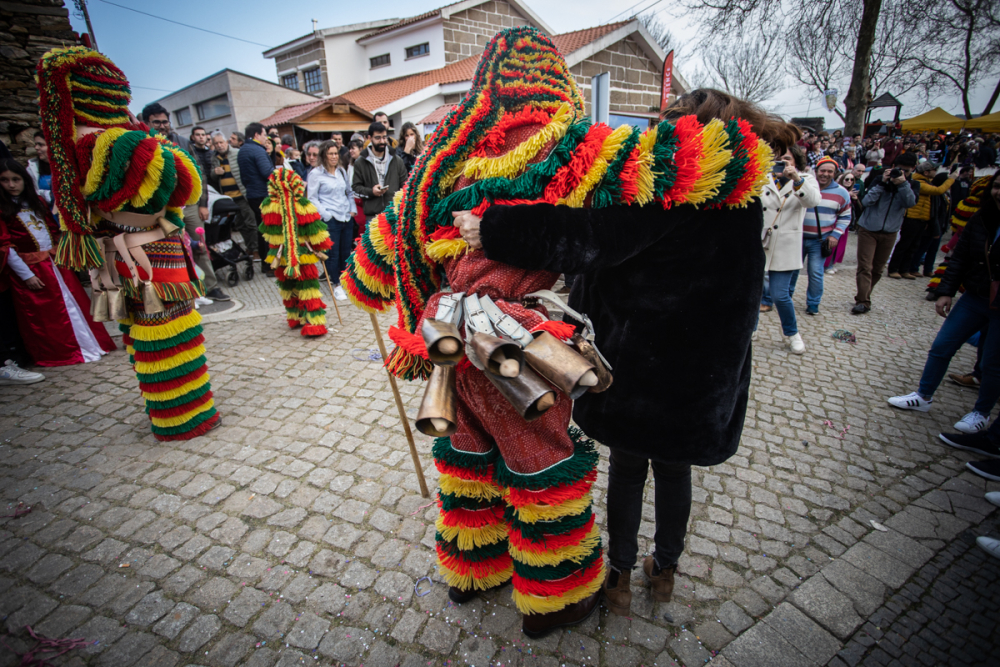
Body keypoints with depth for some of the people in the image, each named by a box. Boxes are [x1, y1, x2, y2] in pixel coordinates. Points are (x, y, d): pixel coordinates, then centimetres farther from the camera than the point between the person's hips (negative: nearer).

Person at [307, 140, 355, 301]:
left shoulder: (342, 171, 13)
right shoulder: (316, 173, -3)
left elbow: (349, 192, 22)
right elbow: (312, 198, -5)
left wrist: (352, 209, 9)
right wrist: (326, 215, -12)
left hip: (346, 218, 5)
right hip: (330, 220, -5)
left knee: (346, 252, 9)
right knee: (333, 254, 0)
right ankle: (337, 285, 12)